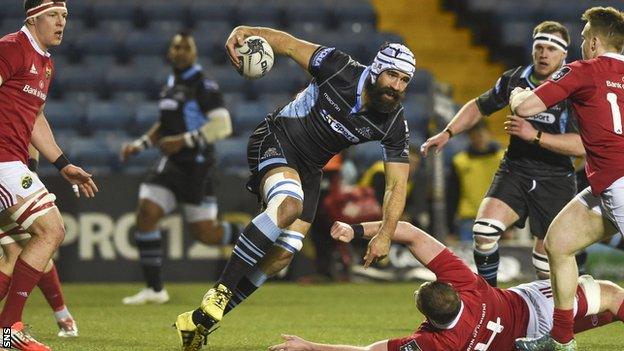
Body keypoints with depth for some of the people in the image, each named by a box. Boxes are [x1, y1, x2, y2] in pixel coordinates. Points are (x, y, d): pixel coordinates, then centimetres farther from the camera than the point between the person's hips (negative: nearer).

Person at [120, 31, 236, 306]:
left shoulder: (204, 87, -11)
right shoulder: (170, 85, 14)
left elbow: (222, 126, -20)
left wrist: (184, 141, -22)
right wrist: (139, 145, 18)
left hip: (197, 167, -7)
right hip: (170, 164, 7)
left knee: (205, 233, -4)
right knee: (146, 214, -8)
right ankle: (155, 290, -1)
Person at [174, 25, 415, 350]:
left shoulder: (394, 126, -11)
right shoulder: (339, 68, -21)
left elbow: (397, 184, -7)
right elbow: (290, 44, -13)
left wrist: (385, 234, -18)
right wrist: (247, 31, -31)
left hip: (308, 170, 5)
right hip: (275, 141, -5)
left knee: (282, 255, -5)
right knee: (288, 206, -36)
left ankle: (201, 320, 5)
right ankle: (221, 290, -28)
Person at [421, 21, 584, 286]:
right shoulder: (515, 79, 3)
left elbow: (583, 145, -21)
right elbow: (479, 106, 21)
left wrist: (536, 135, -25)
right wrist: (447, 133, 11)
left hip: (555, 181, -3)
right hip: (514, 171, 3)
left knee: (546, 264, -3)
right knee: (484, 230, -21)